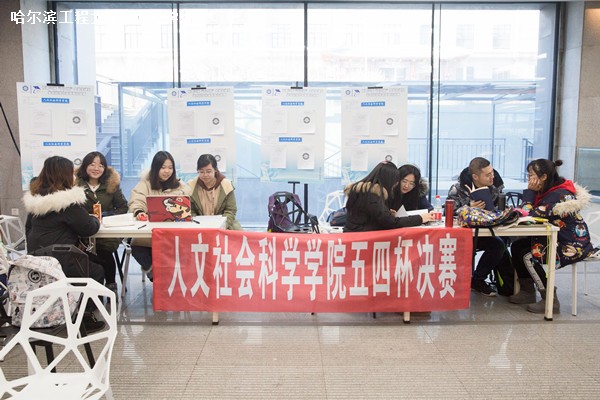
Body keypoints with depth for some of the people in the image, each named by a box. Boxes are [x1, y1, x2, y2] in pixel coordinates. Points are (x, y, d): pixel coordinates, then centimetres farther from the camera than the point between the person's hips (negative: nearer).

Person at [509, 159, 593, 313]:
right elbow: (526, 212, 4)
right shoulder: (549, 190, 5)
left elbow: (529, 214, -28)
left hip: (573, 247, -10)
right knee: (517, 246, 3)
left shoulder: (558, 195, -25)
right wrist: (531, 191, -7)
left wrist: (529, 190, -20)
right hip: (557, 239, 10)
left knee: (528, 256, -20)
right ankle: (527, 292, 13)